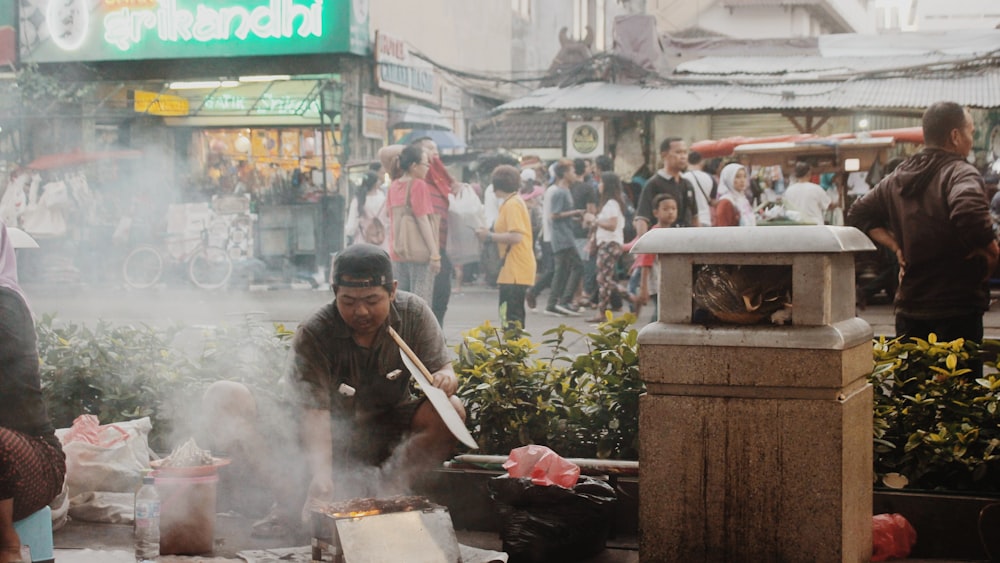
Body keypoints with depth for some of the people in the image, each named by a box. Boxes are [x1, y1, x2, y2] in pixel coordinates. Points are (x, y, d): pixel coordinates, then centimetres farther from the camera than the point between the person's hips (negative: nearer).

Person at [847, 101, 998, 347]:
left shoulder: (897, 178, 11)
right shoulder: (959, 173, -12)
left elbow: (858, 214, 20)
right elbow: (969, 214, -32)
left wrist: (896, 246, 12)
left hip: (908, 307, 7)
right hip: (956, 309, -7)